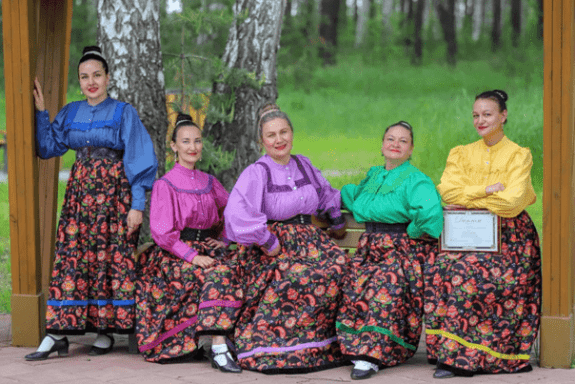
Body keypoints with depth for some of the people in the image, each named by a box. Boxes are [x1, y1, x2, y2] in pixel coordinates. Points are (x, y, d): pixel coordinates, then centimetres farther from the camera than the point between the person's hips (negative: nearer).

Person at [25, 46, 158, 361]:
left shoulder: (123, 113, -1)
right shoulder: (71, 113, 12)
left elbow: (139, 161, -4)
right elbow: (47, 148, 11)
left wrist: (137, 205, -10)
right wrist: (40, 112, 5)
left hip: (114, 193, -4)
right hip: (80, 192, 4)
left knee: (112, 258, -4)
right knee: (71, 256, -3)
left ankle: (107, 330, 4)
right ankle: (58, 334, -4)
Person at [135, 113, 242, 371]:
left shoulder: (209, 183, 15)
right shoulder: (165, 185, -2)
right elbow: (162, 232, -10)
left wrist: (221, 241, 1)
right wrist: (193, 256, -20)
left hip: (206, 246, 5)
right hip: (174, 253, -5)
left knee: (225, 271, -27)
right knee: (213, 275, -32)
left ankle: (219, 349, -24)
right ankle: (218, 348, -34)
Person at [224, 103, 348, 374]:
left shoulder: (304, 165, 13)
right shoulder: (256, 172, -8)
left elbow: (326, 194, 34)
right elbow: (236, 214, -22)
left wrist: (337, 222, 27)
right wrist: (268, 242, -19)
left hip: (307, 239, 6)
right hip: (271, 248, -6)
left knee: (337, 263, -20)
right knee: (301, 277, -31)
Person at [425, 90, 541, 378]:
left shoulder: (518, 156, 4)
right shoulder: (462, 154, 16)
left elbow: (512, 202, -11)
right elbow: (447, 190, -1)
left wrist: (468, 200, -6)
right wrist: (486, 190, -11)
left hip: (507, 236, -3)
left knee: (466, 272, -28)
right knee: (444, 268, -25)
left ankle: (459, 354, -22)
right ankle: (456, 354, -21)